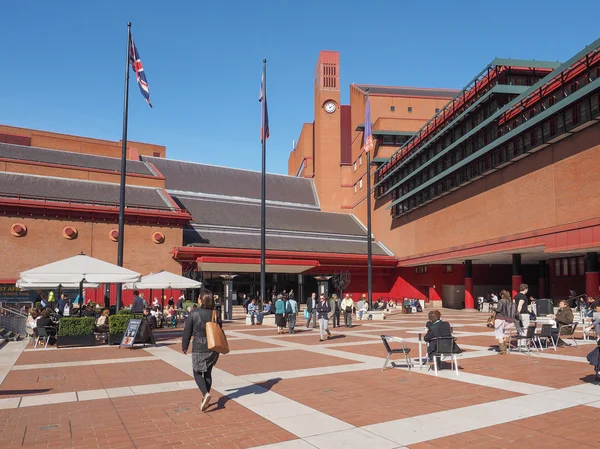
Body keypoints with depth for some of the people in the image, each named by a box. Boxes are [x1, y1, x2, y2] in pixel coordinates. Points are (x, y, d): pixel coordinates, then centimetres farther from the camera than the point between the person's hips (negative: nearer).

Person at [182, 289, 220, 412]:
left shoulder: (194, 314, -12)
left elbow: (187, 332, -5)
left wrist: (184, 347, 9)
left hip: (199, 348, -4)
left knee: (197, 373, 10)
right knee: (208, 372, 17)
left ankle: (206, 393, -13)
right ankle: (205, 398, 21)